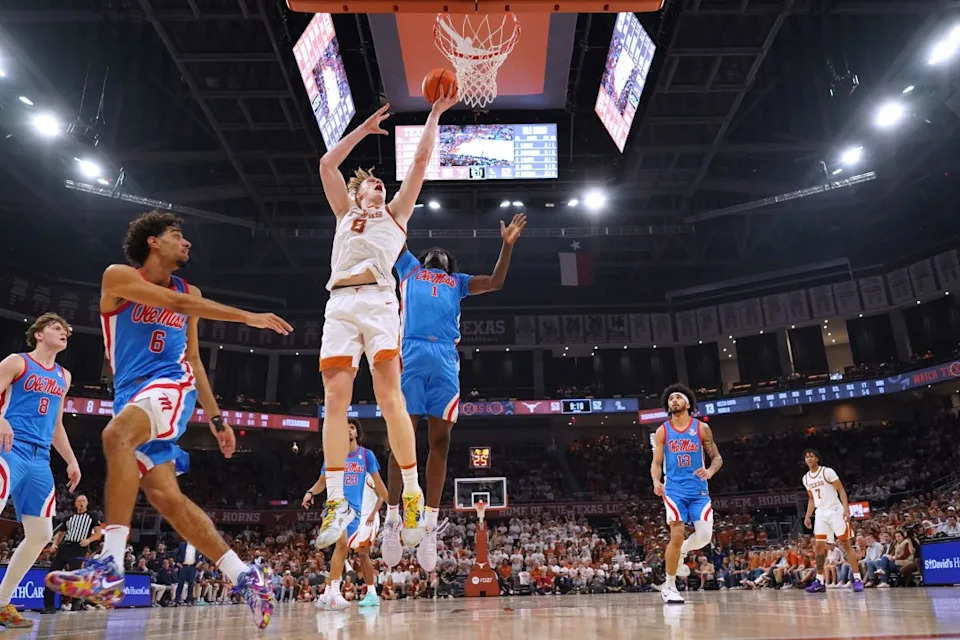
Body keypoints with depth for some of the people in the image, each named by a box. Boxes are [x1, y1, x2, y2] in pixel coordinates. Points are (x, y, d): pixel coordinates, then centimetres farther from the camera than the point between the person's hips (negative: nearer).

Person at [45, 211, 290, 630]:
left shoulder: (190, 293, 15)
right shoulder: (119, 277, 4)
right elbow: (175, 304, -12)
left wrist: (215, 418, 16)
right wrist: (247, 317, -16)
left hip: (171, 385, 0)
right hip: (132, 395, 1)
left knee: (116, 436, -32)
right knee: (165, 495, -10)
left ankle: (109, 567, -33)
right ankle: (243, 577, -2)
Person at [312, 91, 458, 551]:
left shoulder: (396, 213, 26)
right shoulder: (345, 212, 30)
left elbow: (421, 160, 23)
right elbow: (327, 164, 23)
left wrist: (434, 116, 28)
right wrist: (365, 128, 27)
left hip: (378, 300, -2)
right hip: (340, 304, 2)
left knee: (389, 396, -14)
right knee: (335, 400, -8)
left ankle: (413, 495, -11)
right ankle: (336, 501, -7)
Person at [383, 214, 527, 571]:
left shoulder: (457, 282, 34)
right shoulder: (409, 268, 30)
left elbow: (495, 282, 24)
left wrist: (507, 244, 18)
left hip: (446, 359, 2)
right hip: (411, 354, -2)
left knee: (440, 441, -5)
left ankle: (429, 527, -1)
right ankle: (392, 520, 0)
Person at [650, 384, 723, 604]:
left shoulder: (702, 428, 3)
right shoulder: (662, 431, 3)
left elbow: (717, 457, 7)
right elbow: (656, 463, 5)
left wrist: (710, 471, -15)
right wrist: (656, 482, -14)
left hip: (699, 490, 1)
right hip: (674, 489, -1)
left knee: (704, 536, -10)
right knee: (677, 536, -10)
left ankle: (682, 550, 26)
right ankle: (669, 587, 5)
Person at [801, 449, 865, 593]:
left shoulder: (827, 471, -8)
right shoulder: (806, 478, 10)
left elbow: (841, 491, -10)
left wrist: (846, 509, -21)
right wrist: (807, 516, 10)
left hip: (835, 511, -6)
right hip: (820, 514, 6)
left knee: (846, 544, -4)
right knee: (819, 546, 3)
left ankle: (857, 579, 0)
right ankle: (820, 581, 7)